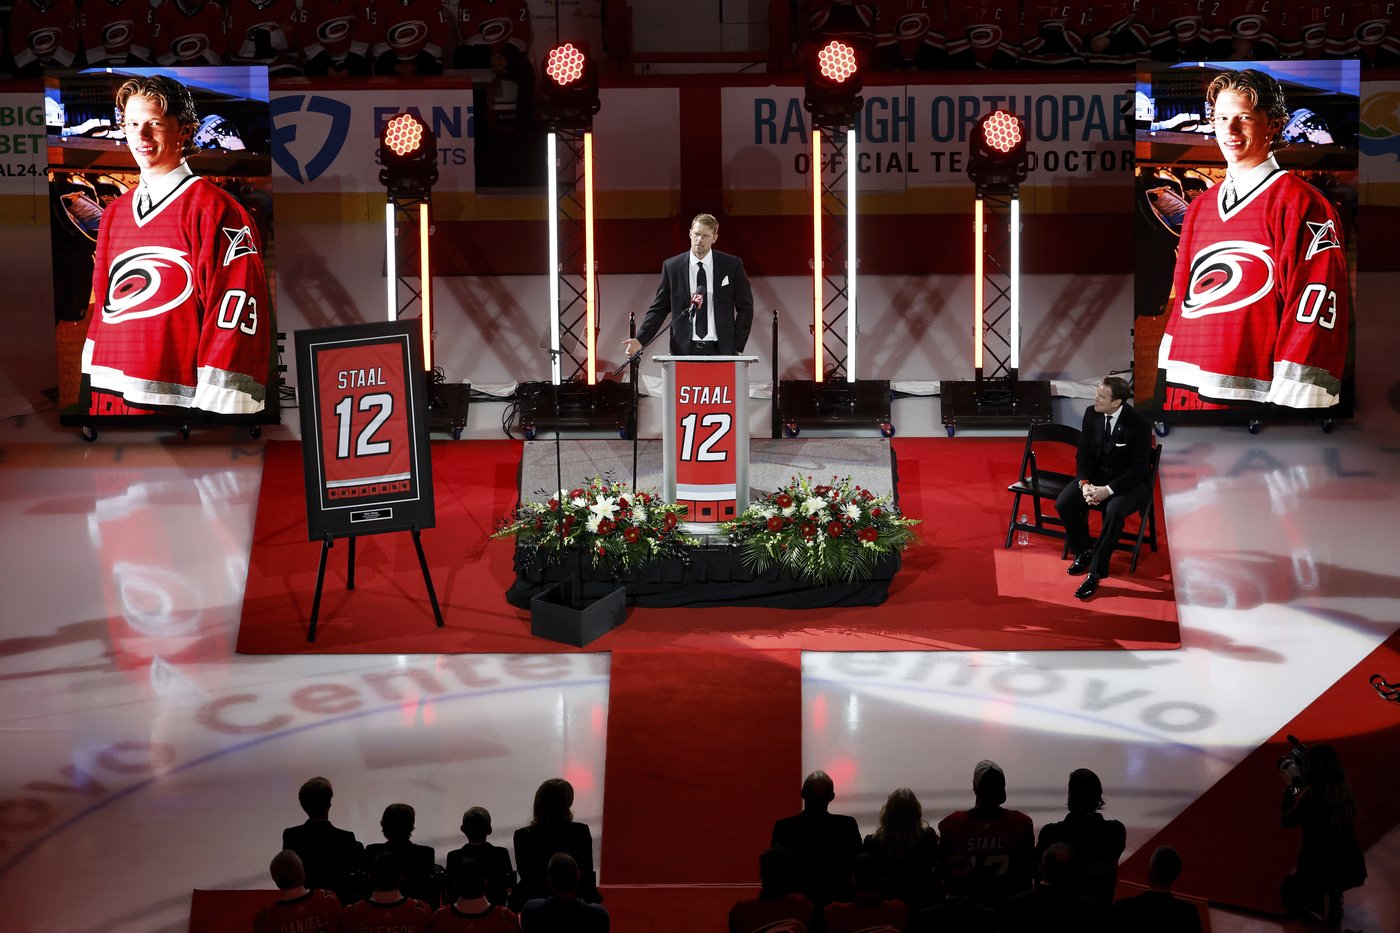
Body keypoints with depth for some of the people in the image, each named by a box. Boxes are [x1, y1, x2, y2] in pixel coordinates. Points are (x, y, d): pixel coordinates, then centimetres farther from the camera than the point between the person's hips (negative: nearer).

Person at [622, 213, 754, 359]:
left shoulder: (732, 265, 4)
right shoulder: (671, 266, 5)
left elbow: (745, 307, 9)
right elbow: (659, 308, 8)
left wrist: (737, 346, 1)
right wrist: (640, 340, -6)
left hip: (720, 350, 0)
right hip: (684, 350, 0)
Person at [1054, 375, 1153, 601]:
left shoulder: (1139, 424, -22)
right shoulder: (1091, 414, -7)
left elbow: (1139, 468, -18)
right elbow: (1084, 453, 2)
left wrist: (1108, 490, -26)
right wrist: (1084, 484, -15)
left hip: (1130, 481, -5)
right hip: (1097, 475, 5)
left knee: (1114, 511, -35)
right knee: (1064, 504, -17)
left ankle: (1095, 573, -25)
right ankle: (1084, 552, 8)